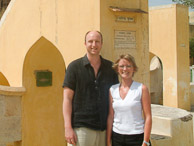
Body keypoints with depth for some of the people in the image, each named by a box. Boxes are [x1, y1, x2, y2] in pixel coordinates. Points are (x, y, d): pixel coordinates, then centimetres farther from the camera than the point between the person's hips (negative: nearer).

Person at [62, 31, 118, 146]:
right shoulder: (75, 67, 0)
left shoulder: (110, 67, 9)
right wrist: (68, 127, -10)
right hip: (82, 128, -3)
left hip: (105, 129, 3)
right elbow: (67, 98, -3)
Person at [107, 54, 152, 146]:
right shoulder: (112, 90, 6)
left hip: (136, 137, -3)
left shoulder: (142, 89, -4)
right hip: (117, 137, 3)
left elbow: (148, 117, -6)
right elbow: (110, 117, 7)